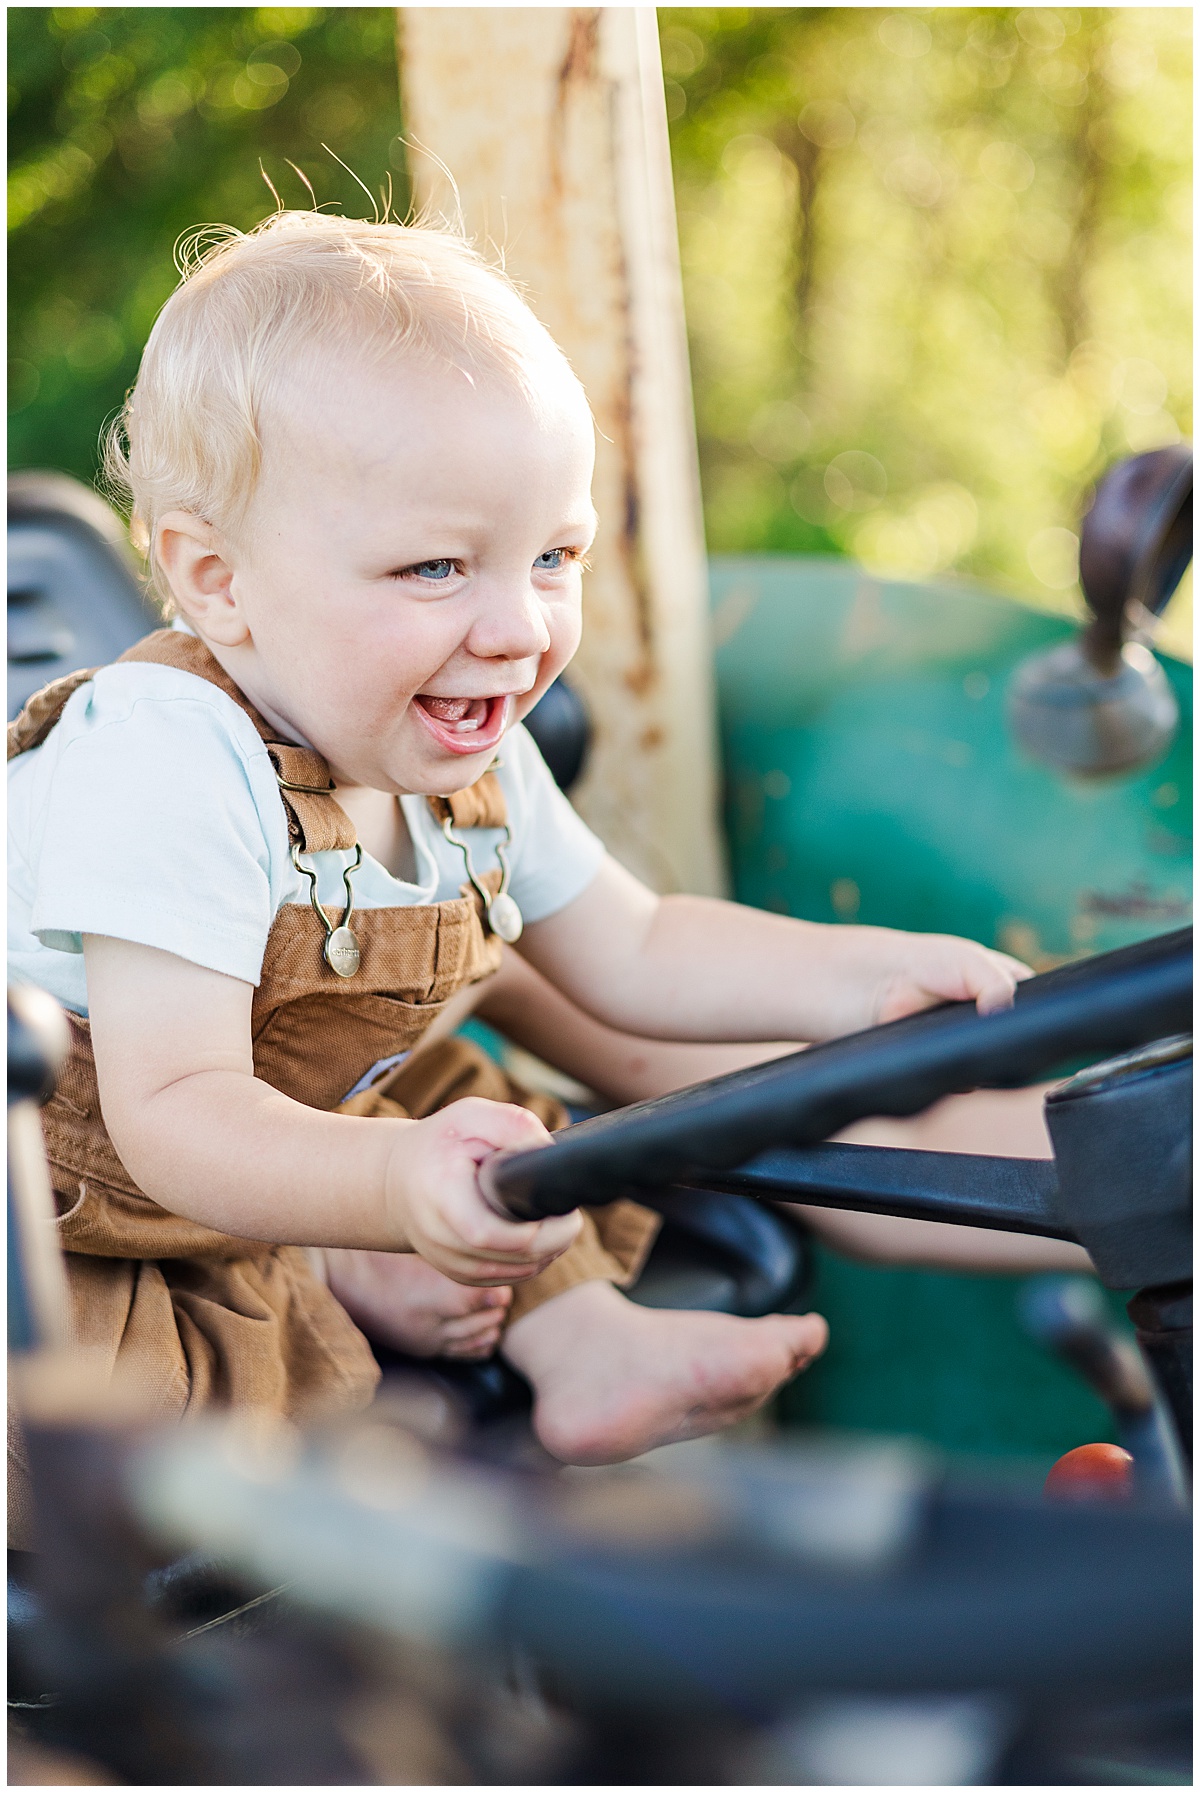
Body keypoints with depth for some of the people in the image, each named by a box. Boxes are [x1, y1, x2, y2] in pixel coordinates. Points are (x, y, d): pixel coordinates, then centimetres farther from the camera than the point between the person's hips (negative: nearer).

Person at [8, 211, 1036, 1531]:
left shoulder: (471, 766, -7)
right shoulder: (167, 765, -34)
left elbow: (630, 954, 6)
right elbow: (175, 1112, -39)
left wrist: (856, 979, -8)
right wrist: (394, 1187, -57)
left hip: (321, 1128, 7)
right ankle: (349, 1282, -10)